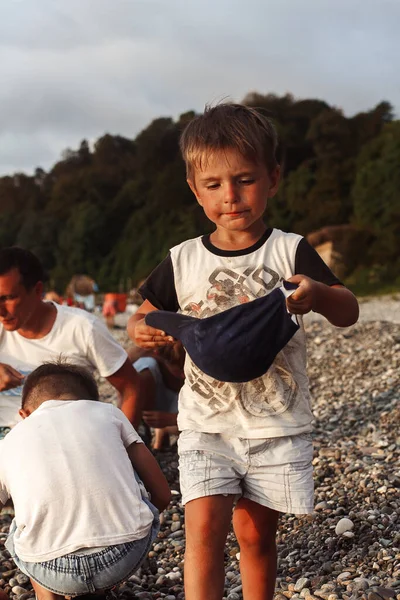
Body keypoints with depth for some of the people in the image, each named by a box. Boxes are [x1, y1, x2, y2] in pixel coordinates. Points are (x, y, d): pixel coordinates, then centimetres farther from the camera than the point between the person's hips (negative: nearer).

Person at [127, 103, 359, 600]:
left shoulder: (291, 252, -4)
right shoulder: (183, 261, 1)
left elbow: (348, 313, -7)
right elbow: (144, 317, 10)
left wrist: (318, 294, -30)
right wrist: (142, 330, -15)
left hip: (277, 424, 0)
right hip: (206, 423, 1)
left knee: (256, 535, 9)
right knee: (204, 527, -13)